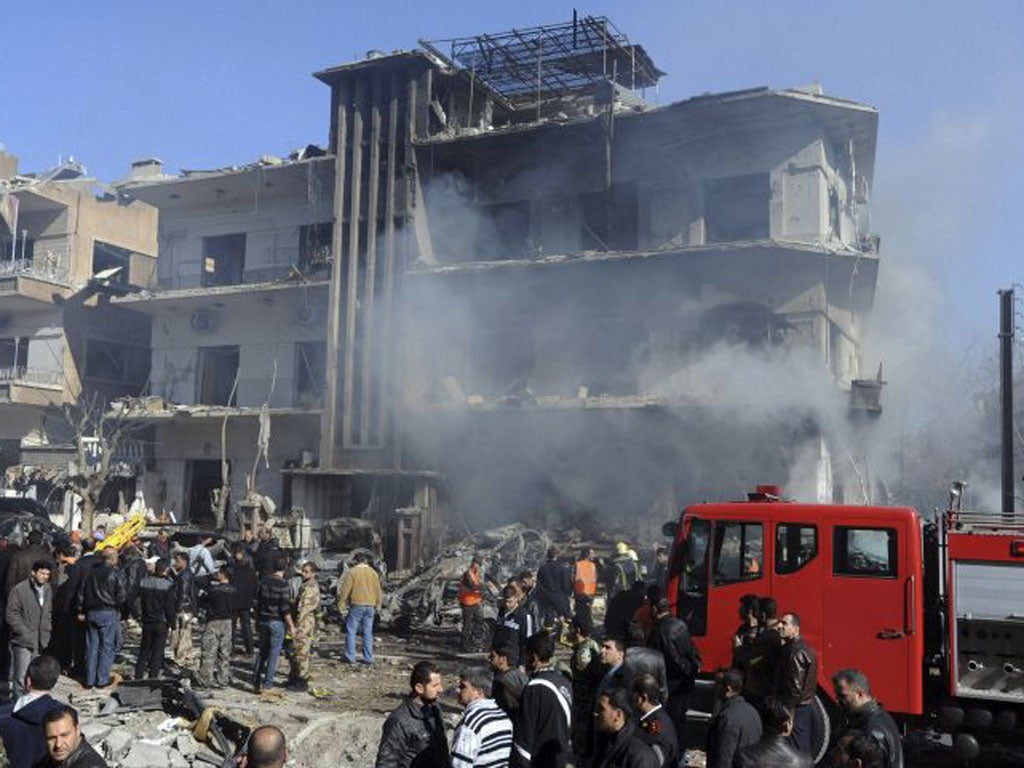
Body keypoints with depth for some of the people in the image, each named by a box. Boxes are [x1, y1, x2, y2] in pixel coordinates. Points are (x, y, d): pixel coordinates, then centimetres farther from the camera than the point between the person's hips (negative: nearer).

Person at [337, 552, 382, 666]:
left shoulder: (352, 572, -7)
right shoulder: (373, 572, 6)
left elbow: (345, 589, -9)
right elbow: (378, 590, 11)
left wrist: (341, 604, -1)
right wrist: (378, 605, 20)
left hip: (357, 605, -4)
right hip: (370, 606, 4)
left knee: (351, 631, 5)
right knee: (368, 632, 8)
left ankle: (350, 657, 4)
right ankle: (368, 658, 9)